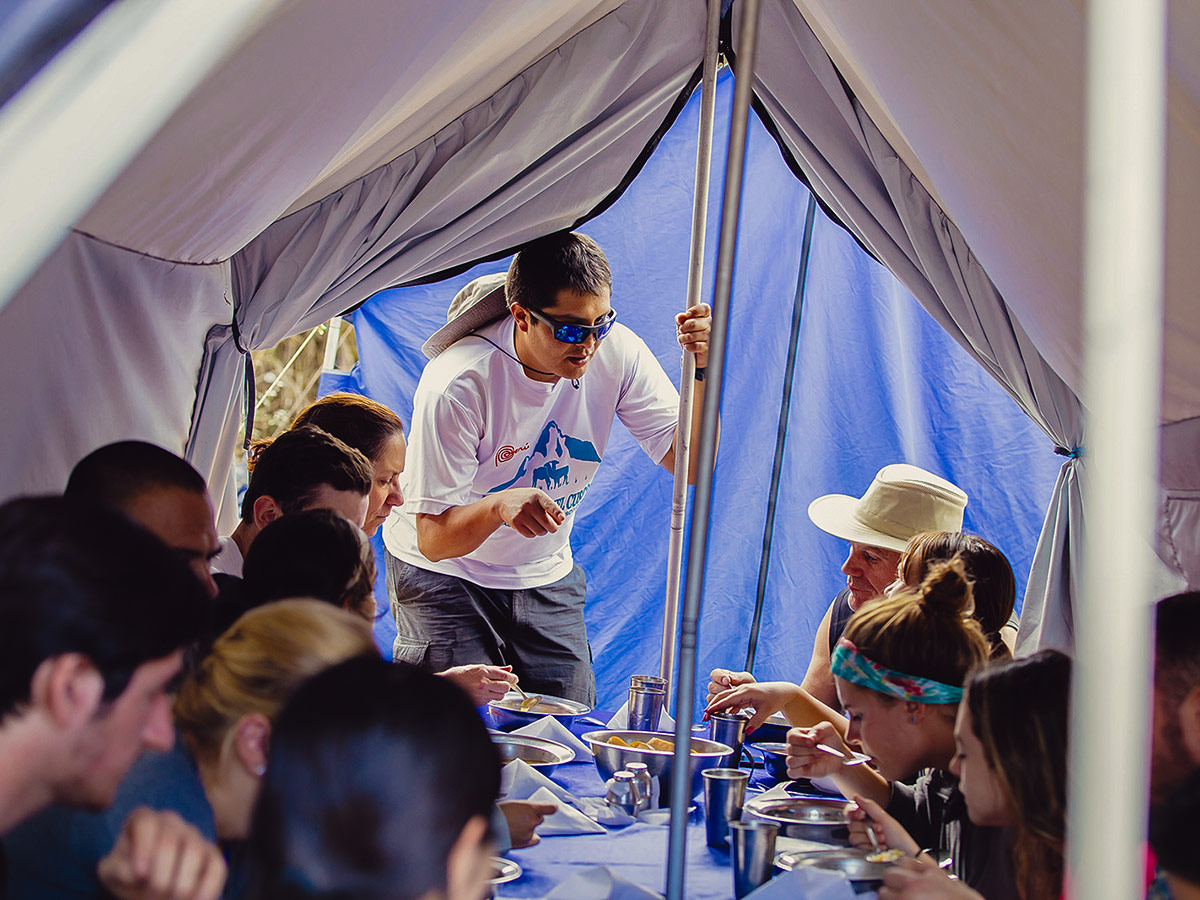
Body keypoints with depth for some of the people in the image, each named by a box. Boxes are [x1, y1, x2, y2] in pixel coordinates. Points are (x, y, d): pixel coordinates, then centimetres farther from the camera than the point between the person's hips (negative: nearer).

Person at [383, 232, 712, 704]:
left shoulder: (617, 353, -18)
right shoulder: (457, 385, -30)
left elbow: (690, 466, -18)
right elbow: (433, 539, -30)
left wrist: (703, 372, -33)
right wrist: (500, 507, -51)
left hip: (545, 574, 4)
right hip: (443, 575, -4)